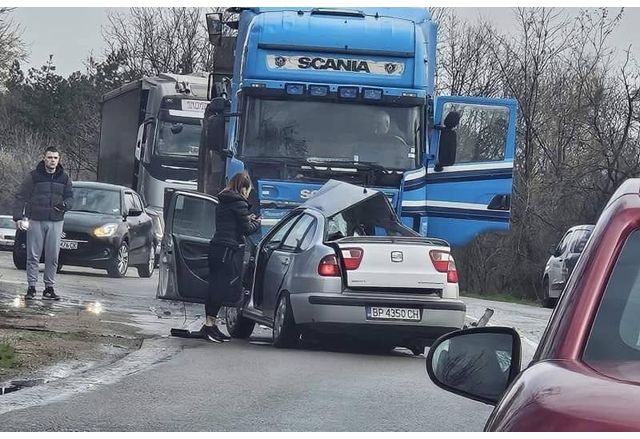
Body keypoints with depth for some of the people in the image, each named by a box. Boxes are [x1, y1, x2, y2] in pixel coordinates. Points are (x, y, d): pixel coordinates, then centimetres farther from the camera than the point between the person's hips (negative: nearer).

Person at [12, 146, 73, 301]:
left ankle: (49, 288, 9)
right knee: (33, 256, -2)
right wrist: (18, 217, -10)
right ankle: (31, 287, 3)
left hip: (56, 222, 2)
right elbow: (21, 197, -1)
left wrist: (64, 205, -11)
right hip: (35, 221, -2)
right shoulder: (33, 176, -1)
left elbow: (70, 197, 13)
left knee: (53, 257, 1)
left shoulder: (64, 178, 8)